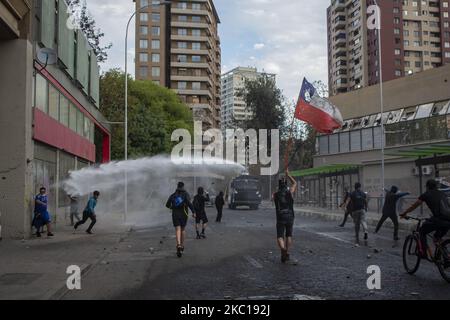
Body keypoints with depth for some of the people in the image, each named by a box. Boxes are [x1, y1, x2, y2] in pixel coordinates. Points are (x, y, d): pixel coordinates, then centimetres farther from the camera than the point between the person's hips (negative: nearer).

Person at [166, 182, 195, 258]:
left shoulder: (173, 195, 9)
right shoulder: (185, 194, 0)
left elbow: (167, 204, 8)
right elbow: (189, 203, -17)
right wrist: (193, 211, -12)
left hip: (175, 214, 1)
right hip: (183, 214, -1)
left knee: (177, 230, -7)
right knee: (183, 229, 17)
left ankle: (178, 245, -30)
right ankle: (182, 246, 23)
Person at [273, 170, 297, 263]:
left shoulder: (275, 195, 1)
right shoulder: (290, 192, -1)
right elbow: (295, 183, 17)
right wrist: (288, 175, 25)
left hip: (280, 218, -1)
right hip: (290, 217, 1)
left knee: (280, 237, -1)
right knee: (289, 236, 20)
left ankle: (283, 249, -31)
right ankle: (287, 253, 18)